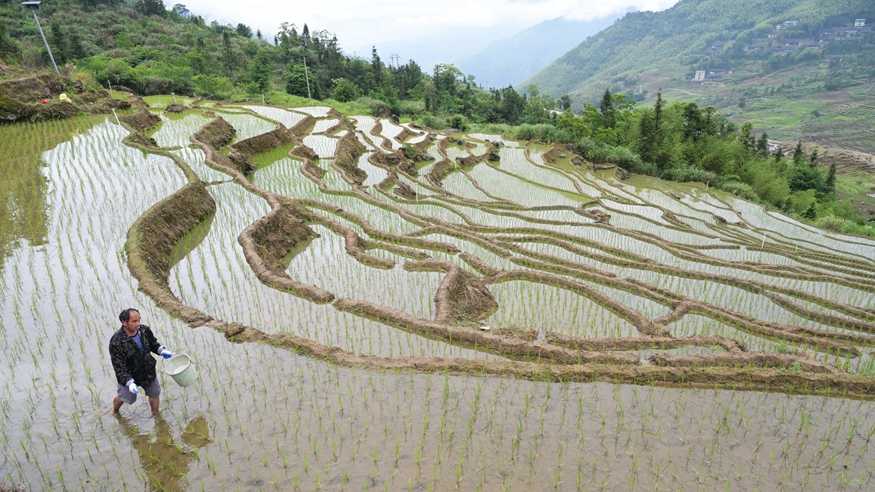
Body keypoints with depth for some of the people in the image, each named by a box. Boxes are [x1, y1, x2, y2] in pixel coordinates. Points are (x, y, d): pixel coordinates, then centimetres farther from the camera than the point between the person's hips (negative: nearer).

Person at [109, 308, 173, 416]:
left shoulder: (144, 330, -18)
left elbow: (153, 344, 2)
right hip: (129, 375, -3)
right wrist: (129, 383, -38)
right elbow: (119, 367, -29)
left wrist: (162, 351, -17)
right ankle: (115, 411, 58)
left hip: (148, 371, 3)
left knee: (154, 394, 19)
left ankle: (155, 415, 47)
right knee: (124, 397, 23)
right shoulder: (116, 342, -32)